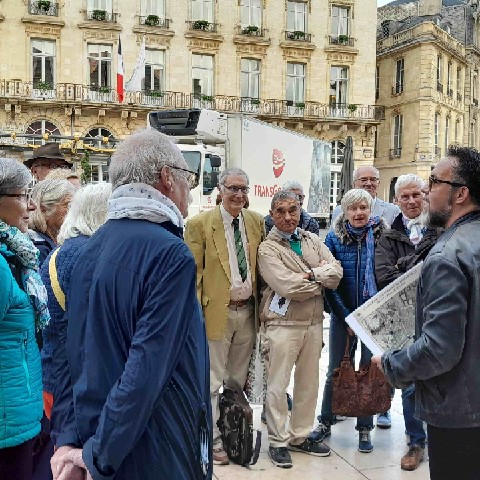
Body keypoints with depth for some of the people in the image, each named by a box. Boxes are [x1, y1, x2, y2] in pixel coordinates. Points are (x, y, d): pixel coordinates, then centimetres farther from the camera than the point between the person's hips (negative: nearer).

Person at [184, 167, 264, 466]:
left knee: (238, 379, 17)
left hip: (248, 311, 5)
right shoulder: (200, 224, -8)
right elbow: (193, 273, -8)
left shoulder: (256, 221, 6)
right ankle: (213, 440, 19)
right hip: (217, 311, -5)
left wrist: (262, 306, 7)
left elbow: (262, 264, 13)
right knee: (212, 380, 4)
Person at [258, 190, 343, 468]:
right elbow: (287, 286, -20)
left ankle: (300, 436, 29)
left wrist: (310, 274, -17)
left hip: (314, 322, 6)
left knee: (309, 383, 14)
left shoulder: (313, 240, 9)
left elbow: (336, 272, -2)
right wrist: (322, 280, -7)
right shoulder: (268, 249, -8)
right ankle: (278, 441, 17)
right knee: (278, 384, 2)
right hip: (284, 323, -5)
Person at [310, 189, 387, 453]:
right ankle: (325, 423, 26)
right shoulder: (334, 238, -3)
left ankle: (364, 428, 24)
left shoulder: (380, 234, -4)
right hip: (342, 315, 0)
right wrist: (347, 318, -8)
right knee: (335, 371, 9)